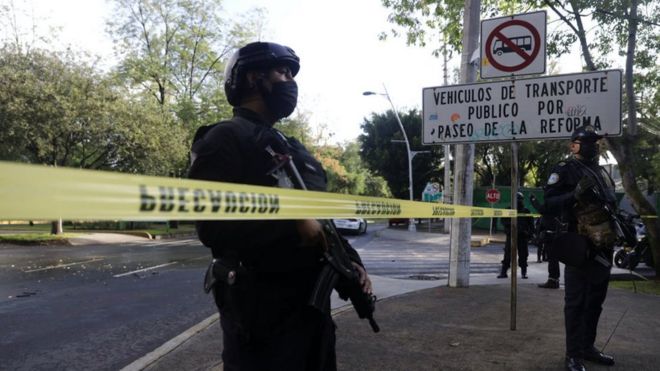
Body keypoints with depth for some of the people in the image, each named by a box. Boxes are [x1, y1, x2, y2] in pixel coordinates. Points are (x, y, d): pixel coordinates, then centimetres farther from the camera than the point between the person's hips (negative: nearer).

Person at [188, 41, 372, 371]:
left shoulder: (291, 147, 19)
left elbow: (320, 217, 21)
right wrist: (294, 222, -21)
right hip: (262, 305, -9)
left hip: (312, 300, 9)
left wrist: (350, 259, 5)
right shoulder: (226, 138, -10)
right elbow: (213, 226, -23)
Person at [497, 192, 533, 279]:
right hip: (511, 235, -1)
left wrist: (529, 232, -3)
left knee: (523, 255, 3)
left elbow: (530, 224, 10)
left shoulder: (526, 211, 8)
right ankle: (503, 272, 1)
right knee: (507, 254, -2)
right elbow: (503, 221, 3)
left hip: (522, 236, 1)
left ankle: (523, 272, 13)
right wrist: (511, 223, -14)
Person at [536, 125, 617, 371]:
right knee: (576, 302, -4)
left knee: (596, 300, 14)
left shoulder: (603, 173, 20)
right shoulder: (565, 171, -3)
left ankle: (587, 347, 27)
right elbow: (547, 204, -13)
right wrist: (575, 195, -25)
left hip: (603, 246, 8)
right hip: (580, 245, -8)